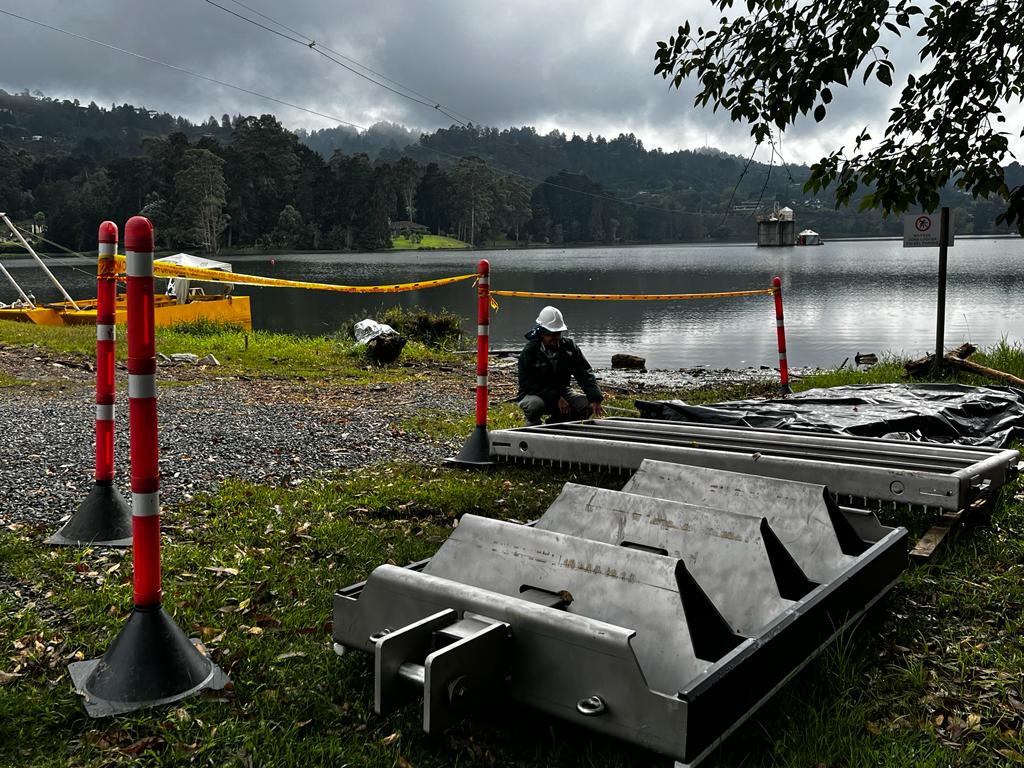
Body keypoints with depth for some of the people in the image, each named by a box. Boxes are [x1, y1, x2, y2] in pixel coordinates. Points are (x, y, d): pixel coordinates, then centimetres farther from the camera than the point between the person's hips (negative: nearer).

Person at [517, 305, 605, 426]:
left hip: (561, 393, 5)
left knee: (587, 405, -17)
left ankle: (554, 423, 5)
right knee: (535, 404, -39)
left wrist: (595, 399, -23)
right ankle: (532, 426, -4)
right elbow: (527, 384, -20)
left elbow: (585, 373, -8)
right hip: (534, 394, -5)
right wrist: (556, 398, -27)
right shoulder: (529, 351, -16)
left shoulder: (568, 346, -3)